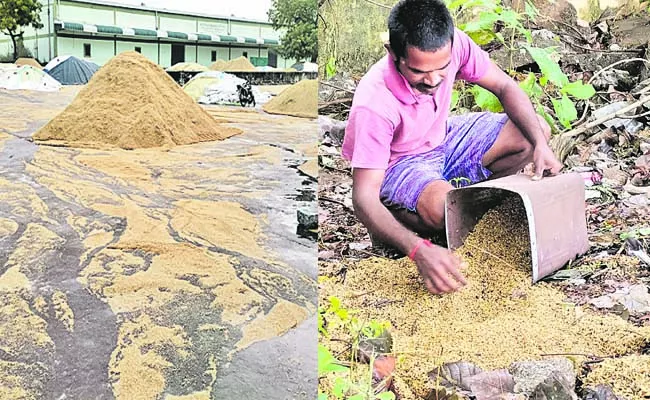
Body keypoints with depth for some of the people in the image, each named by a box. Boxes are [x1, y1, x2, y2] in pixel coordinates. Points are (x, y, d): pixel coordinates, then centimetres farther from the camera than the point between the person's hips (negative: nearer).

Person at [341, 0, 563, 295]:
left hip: (443, 138, 6)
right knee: (443, 206, -38)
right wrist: (419, 251, -51)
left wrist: (540, 143, -21)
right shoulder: (374, 104, -36)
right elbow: (364, 198, -37)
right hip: (395, 165, -6)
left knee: (536, 131, -6)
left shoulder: (453, 44, -23)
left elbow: (504, 87, -7)